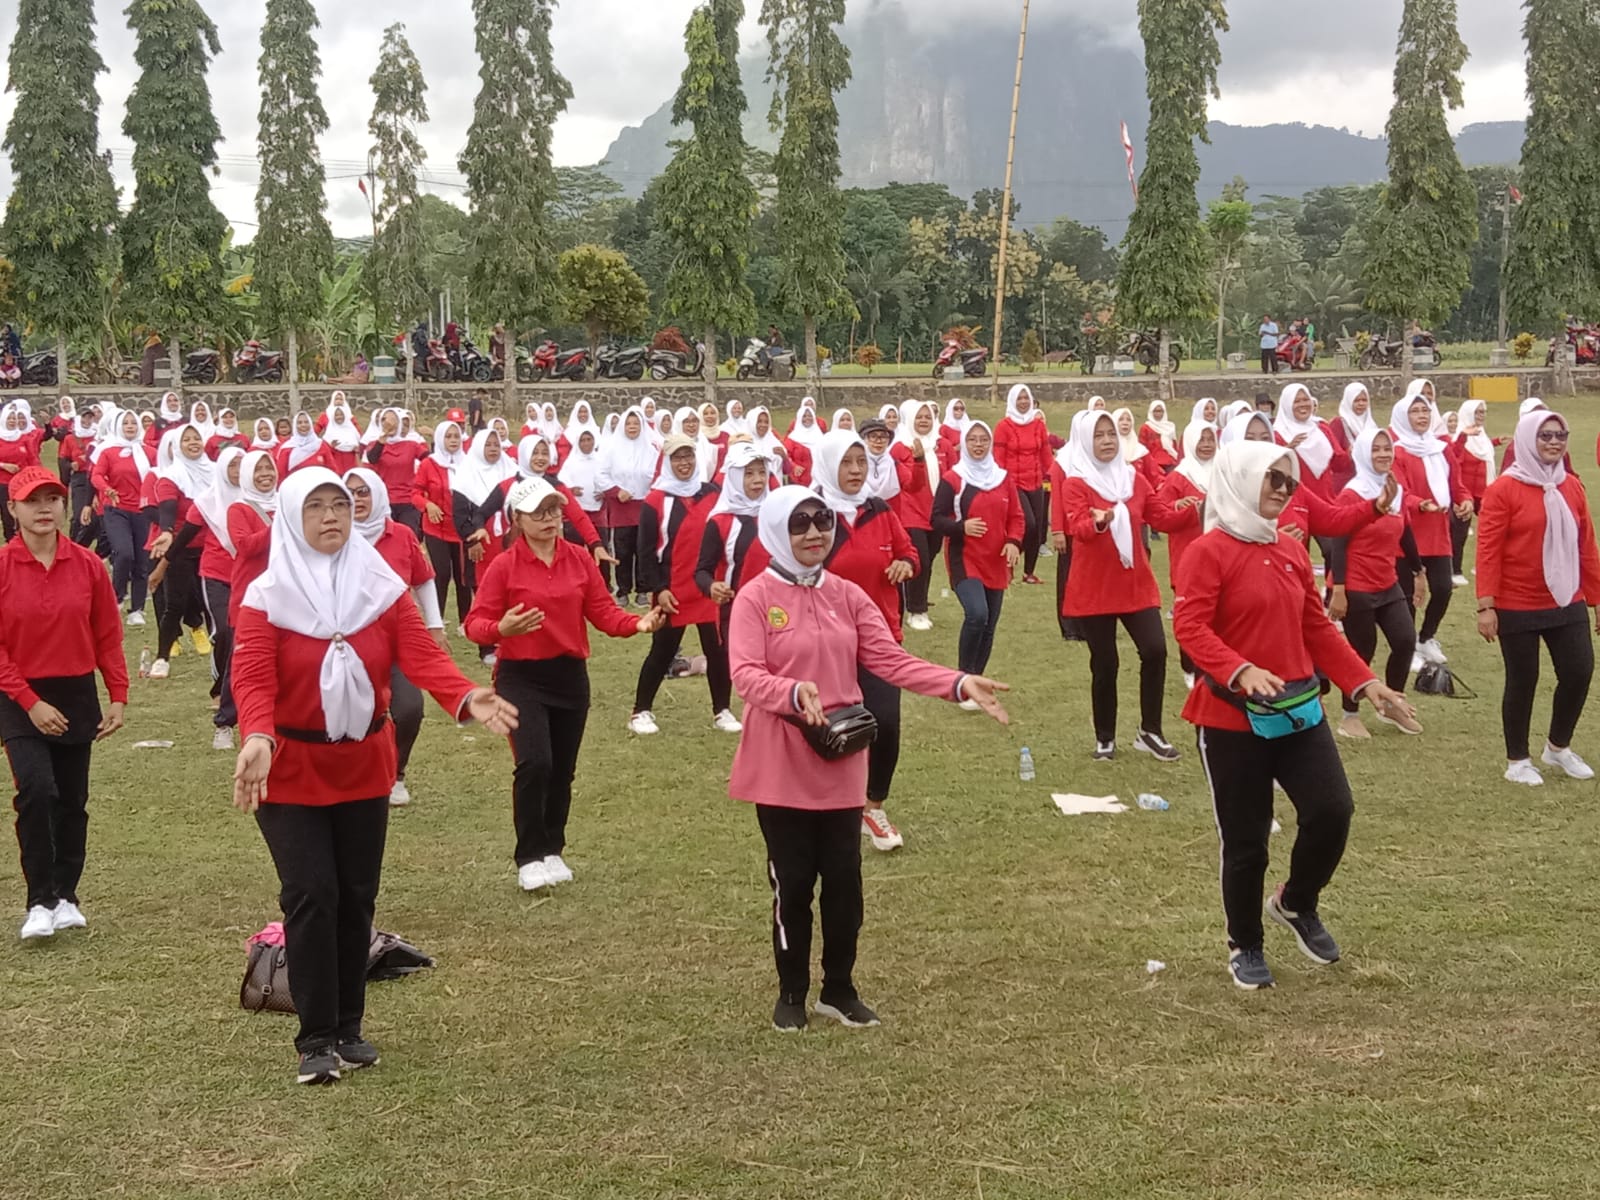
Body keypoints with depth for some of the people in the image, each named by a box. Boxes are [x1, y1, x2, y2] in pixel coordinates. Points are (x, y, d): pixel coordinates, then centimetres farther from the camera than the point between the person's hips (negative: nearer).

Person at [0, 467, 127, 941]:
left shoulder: (87, 565, -3)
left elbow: (108, 636, 3)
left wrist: (118, 698, -2)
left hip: (77, 695, 3)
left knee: (72, 801, 10)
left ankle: (66, 895, 25)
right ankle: (39, 902, -7)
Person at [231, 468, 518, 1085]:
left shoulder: (381, 586, -2)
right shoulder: (267, 596, -10)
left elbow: (421, 655, -14)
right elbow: (253, 678, -21)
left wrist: (466, 697, -33)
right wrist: (257, 737, -40)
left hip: (363, 766, 3)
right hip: (291, 770, -3)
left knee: (356, 897, 10)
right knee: (312, 896, -9)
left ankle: (349, 1027, 24)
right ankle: (316, 1040, 1)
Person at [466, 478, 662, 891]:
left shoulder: (580, 560, 2)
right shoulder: (504, 566, -9)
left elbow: (603, 611, 0)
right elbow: (475, 624, -11)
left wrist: (638, 623, -18)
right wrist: (501, 629, -32)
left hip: (570, 675, 4)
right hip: (521, 678, -4)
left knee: (563, 770, 12)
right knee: (534, 763, -18)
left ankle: (553, 851, 30)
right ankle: (530, 859, -4)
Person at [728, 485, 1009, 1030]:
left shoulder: (848, 596, 5)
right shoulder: (755, 598, -9)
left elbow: (891, 661, -1)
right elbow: (745, 674, -20)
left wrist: (959, 684, -14)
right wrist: (794, 692, -39)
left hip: (841, 763, 4)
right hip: (781, 766, -4)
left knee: (844, 880, 9)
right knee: (793, 883, 5)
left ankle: (839, 989, 26)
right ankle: (791, 994, 23)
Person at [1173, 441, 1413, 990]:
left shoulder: (1292, 551, 9)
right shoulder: (1208, 551, -11)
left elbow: (1318, 628, 16)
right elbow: (1189, 627, -19)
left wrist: (1365, 682, 10)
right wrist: (1241, 671, -32)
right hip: (1231, 716, -6)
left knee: (1332, 810, -7)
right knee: (1245, 839, 2)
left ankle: (1296, 903, 23)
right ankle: (1245, 946, 24)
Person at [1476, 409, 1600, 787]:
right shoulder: (1503, 489, -11)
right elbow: (1488, 550, -13)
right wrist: (1486, 605, -17)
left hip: (1567, 603, 5)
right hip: (1517, 607, -5)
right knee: (1522, 681, 4)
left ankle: (1558, 747, 28)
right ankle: (1517, 760, 21)